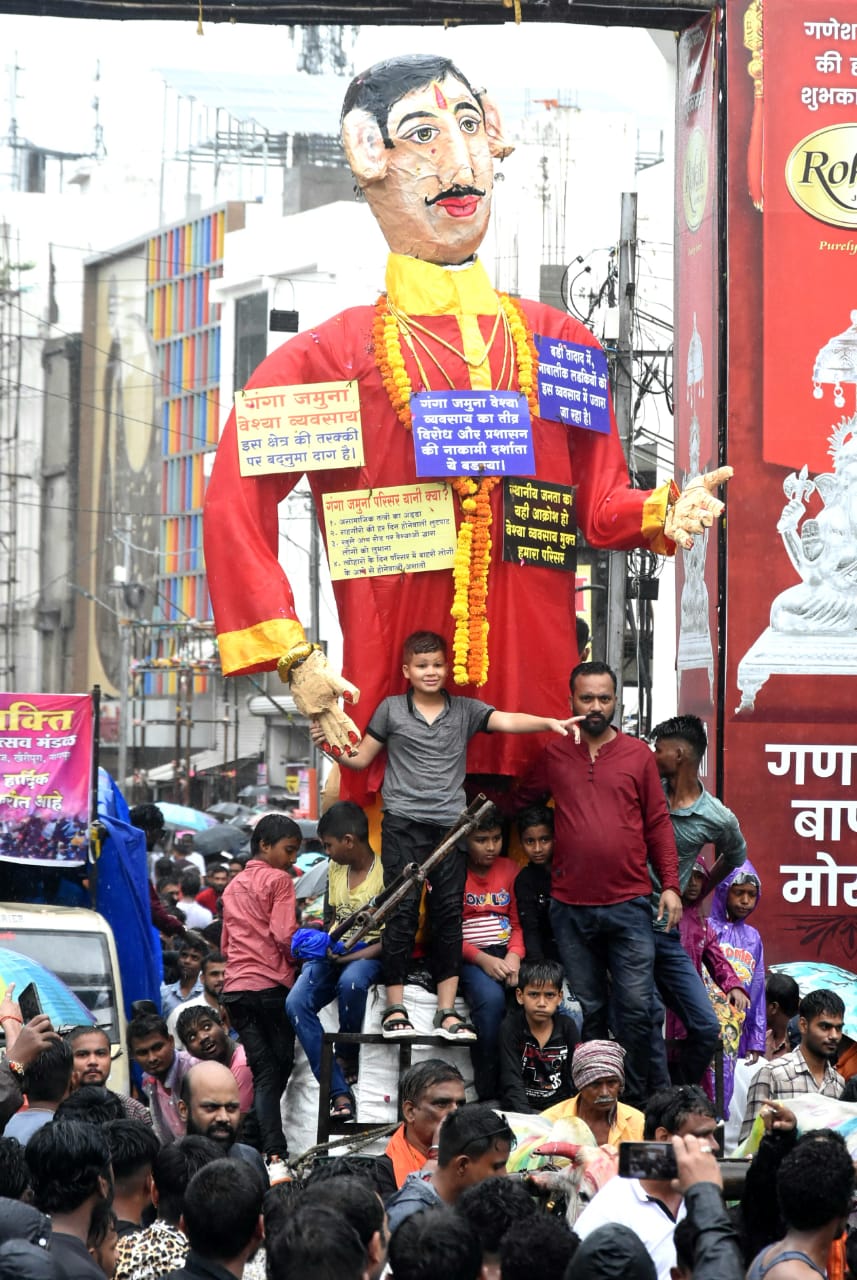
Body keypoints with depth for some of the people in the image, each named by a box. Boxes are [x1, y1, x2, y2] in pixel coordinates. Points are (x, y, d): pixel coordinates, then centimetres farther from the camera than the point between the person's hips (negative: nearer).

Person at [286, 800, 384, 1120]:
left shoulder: (384, 872, -10)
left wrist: (363, 954, -22)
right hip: (334, 952, 6)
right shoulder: (335, 869, 13)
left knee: (351, 982, -42)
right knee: (297, 1002, -22)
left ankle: (347, 1058, -12)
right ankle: (339, 1092, -28)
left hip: (369, 952, -6)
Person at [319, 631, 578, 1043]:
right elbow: (361, 758, 13)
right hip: (403, 823, -2)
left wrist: (550, 723, -23)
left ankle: (447, 1012, 4)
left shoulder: (465, 710, 9)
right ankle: (395, 1009, 1)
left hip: (450, 823, 2)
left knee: (449, 913, 1)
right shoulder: (391, 709, 8)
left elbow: (507, 721, -6)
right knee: (402, 911, -4)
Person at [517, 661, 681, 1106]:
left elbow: (658, 823, 5)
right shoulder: (552, 756, 7)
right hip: (571, 907, 1)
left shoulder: (638, 754, 4)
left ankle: (632, 1100, 7)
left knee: (636, 1009, -4)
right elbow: (520, 802, 20)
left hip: (629, 904, -1)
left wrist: (670, 884, 0)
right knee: (587, 1010, 9)